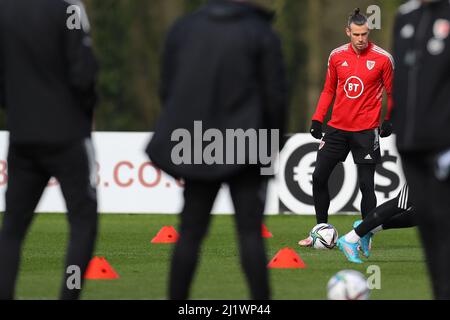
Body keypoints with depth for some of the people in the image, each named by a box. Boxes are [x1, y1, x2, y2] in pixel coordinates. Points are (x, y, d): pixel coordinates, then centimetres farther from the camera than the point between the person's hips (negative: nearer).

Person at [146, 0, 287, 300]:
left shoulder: (183, 29, 6)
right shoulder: (262, 35, -4)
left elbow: (169, 89, 8)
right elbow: (276, 97, -4)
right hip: (246, 151, -3)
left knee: (191, 232, 8)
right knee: (250, 232, -5)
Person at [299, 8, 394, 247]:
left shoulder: (382, 58, -7)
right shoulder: (337, 56, 3)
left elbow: (391, 92, 2)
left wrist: (389, 120, -10)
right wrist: (317, 118, 7)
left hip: (366, 130, -4)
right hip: (337, 127, 4)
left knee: (366, 184, -4)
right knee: (319, 177, 4)